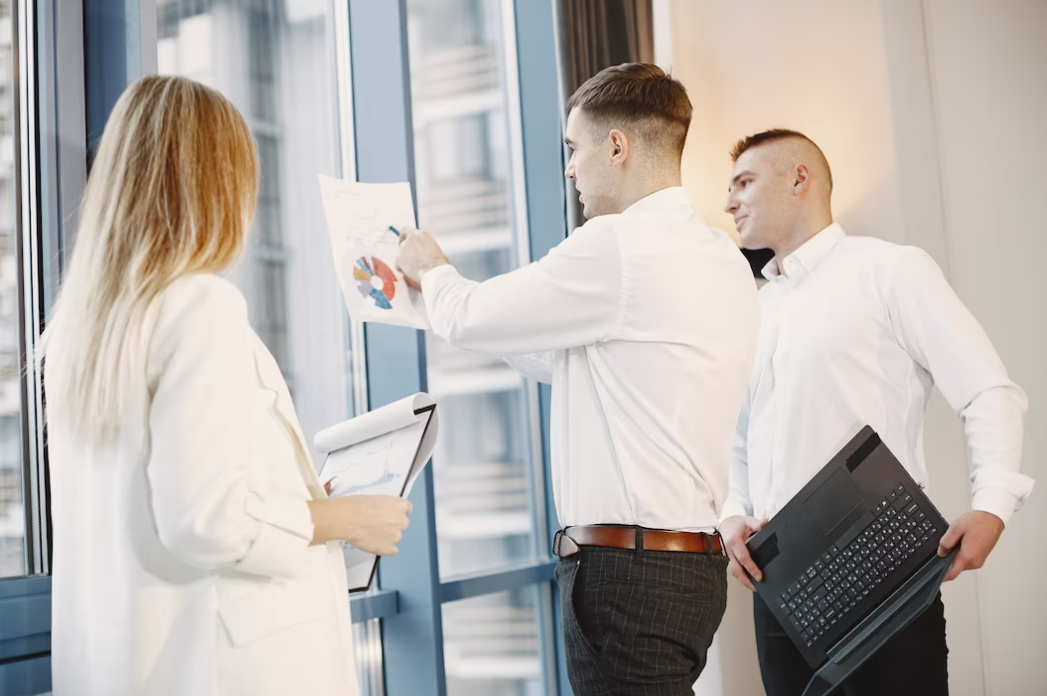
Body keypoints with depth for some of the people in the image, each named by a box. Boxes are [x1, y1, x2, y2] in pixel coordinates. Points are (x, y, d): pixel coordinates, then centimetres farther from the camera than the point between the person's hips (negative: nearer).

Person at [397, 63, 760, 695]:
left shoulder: (617, 245, -15)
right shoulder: (724, 259, 14)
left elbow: (469, 320, -5)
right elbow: (574, 360, 23)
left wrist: (432, 270, 18)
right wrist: (450, 287, 30)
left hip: (629, 571, -9)